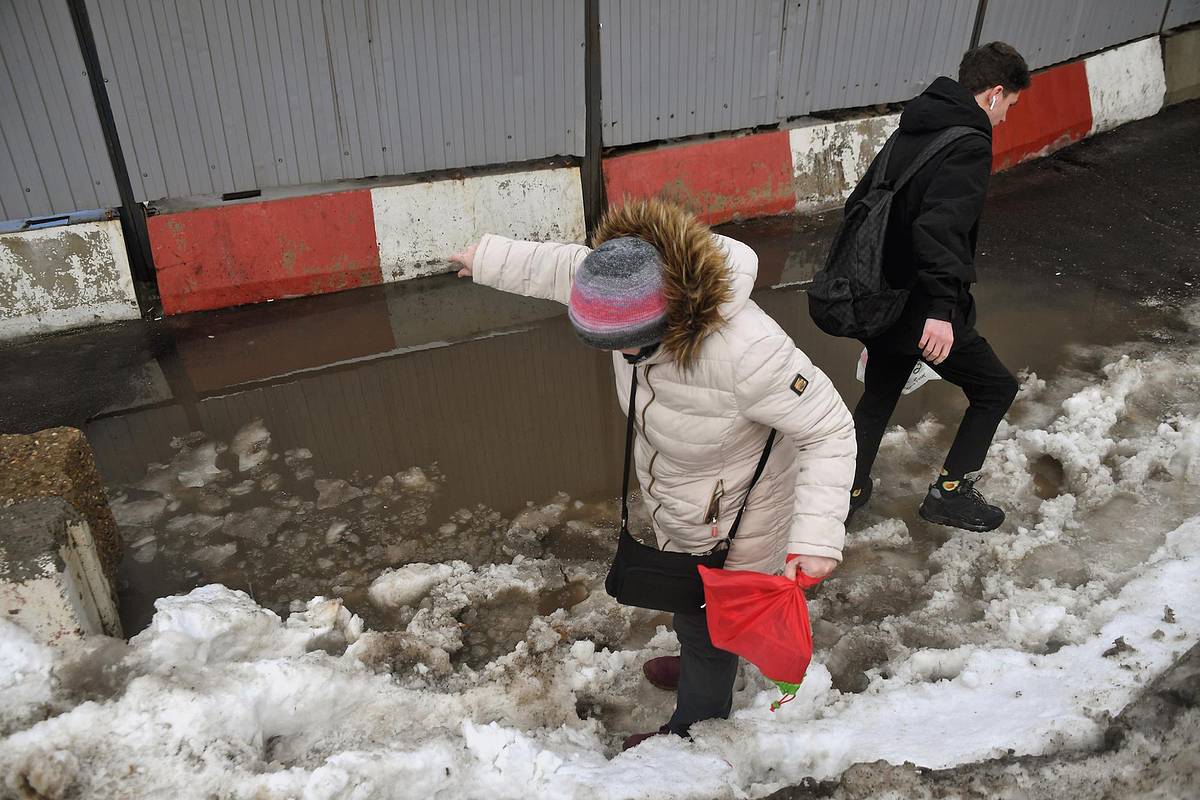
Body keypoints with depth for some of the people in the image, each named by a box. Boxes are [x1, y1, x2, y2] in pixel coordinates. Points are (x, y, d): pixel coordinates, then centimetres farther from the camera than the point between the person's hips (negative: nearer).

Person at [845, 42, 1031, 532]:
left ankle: (850, 492, 33)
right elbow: (940, 225, -32)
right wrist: (942, 306, -38)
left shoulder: (909, 133, 10)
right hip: (922, 309, -8)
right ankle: (950, 491, 19)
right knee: (995, 388, 14)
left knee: (878, 396, 24)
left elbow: (859, 204, 17)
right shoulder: (969, 145, -16)